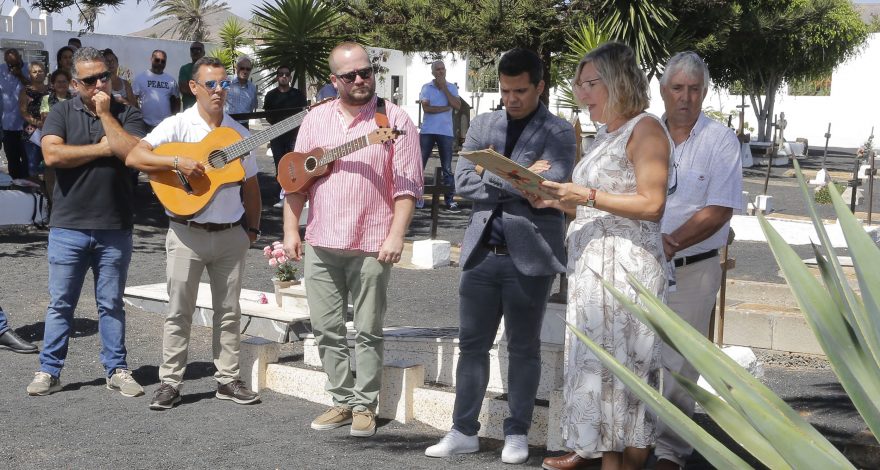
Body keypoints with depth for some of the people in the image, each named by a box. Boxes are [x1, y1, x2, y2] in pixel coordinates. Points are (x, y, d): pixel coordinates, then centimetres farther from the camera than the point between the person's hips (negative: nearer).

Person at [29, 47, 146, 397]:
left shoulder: (126, 115, 4)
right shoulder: (61, 113, 3)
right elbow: (52, 154, -14)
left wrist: (105, 114, -11)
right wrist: (102, 148, -10)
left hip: (114, 228, 0)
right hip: (68, 226, 0)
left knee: (111, 303, 10)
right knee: (60, 303, 5)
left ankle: (116, 370, 18)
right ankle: (49, 371, 14)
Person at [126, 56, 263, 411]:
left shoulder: (238, 133, 11)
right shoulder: (178, 125, -3)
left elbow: (250, 185, 17)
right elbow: (134, 157, -13)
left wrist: (253, 227, 11)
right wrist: (178, 162, -23)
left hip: (231, 235, 4)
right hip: (188, 233, -4)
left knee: (229, 310, 9)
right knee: (179, 311, 1)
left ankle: (228, 380, 17)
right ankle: (170, 382, 9)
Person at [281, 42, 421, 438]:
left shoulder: (394, 120, -3)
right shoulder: (316, 119, 10)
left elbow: (407, 185, -6)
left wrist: (396, 235, -14)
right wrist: (291, 230, 6)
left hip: (371, 246, -4)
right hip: (320, 244, 4)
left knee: (367, 331, 3)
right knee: (327, 329, 9)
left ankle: (365, 405, 14)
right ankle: (342, 400, 21)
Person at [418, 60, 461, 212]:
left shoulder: (452, 88, 8)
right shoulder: (426, 87, 2)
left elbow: (457, 106, -7)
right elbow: (426, 108, -11)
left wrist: (444, 88, -7)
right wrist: (446, 108, -9)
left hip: (446, 132, 1)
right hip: (427, 131, -1)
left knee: (447, 168, 2)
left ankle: (450, 200, 4)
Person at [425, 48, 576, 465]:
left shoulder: (559, 133, -3)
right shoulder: (483, 125, 10)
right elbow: (463, 182, -1)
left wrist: (491, 176, -12)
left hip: (528, 255, -4)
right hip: (482, 251, 4)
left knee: (523, 347, 7)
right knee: (472, 344, 9)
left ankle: (517, 433, 19)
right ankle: (464, 430, 18)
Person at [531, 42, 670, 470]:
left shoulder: (645, 129, -8)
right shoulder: (604, 135, 18)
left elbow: (651, 205, -16)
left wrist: (589, 196, -19)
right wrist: (557, 201, 8)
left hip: (626, 266, -9)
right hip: (591, 261, 9)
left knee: (621, 363, -5)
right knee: (593, 358, 11)